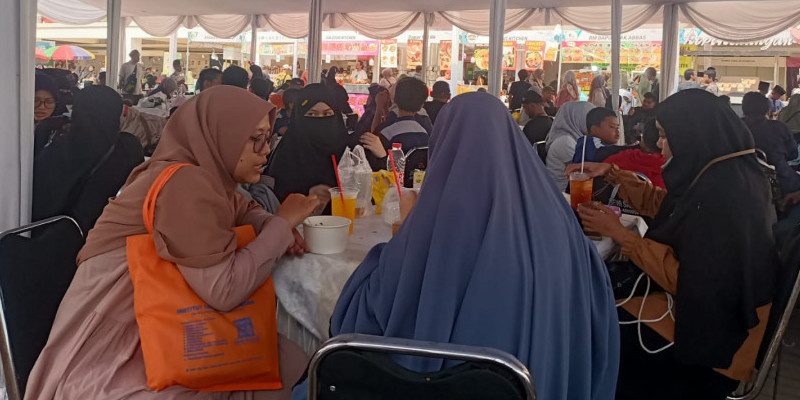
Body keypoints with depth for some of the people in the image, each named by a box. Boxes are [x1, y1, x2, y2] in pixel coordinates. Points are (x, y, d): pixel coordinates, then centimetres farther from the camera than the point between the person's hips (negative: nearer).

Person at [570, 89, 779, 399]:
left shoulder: (722, 195, -28)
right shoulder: (719, 176, 2)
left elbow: (685, 280, -26)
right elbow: (661, 203, 18)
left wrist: (620, 234, -20)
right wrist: (611, 174, 10)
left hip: (709, 335, -9)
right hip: (702, 299, 9)